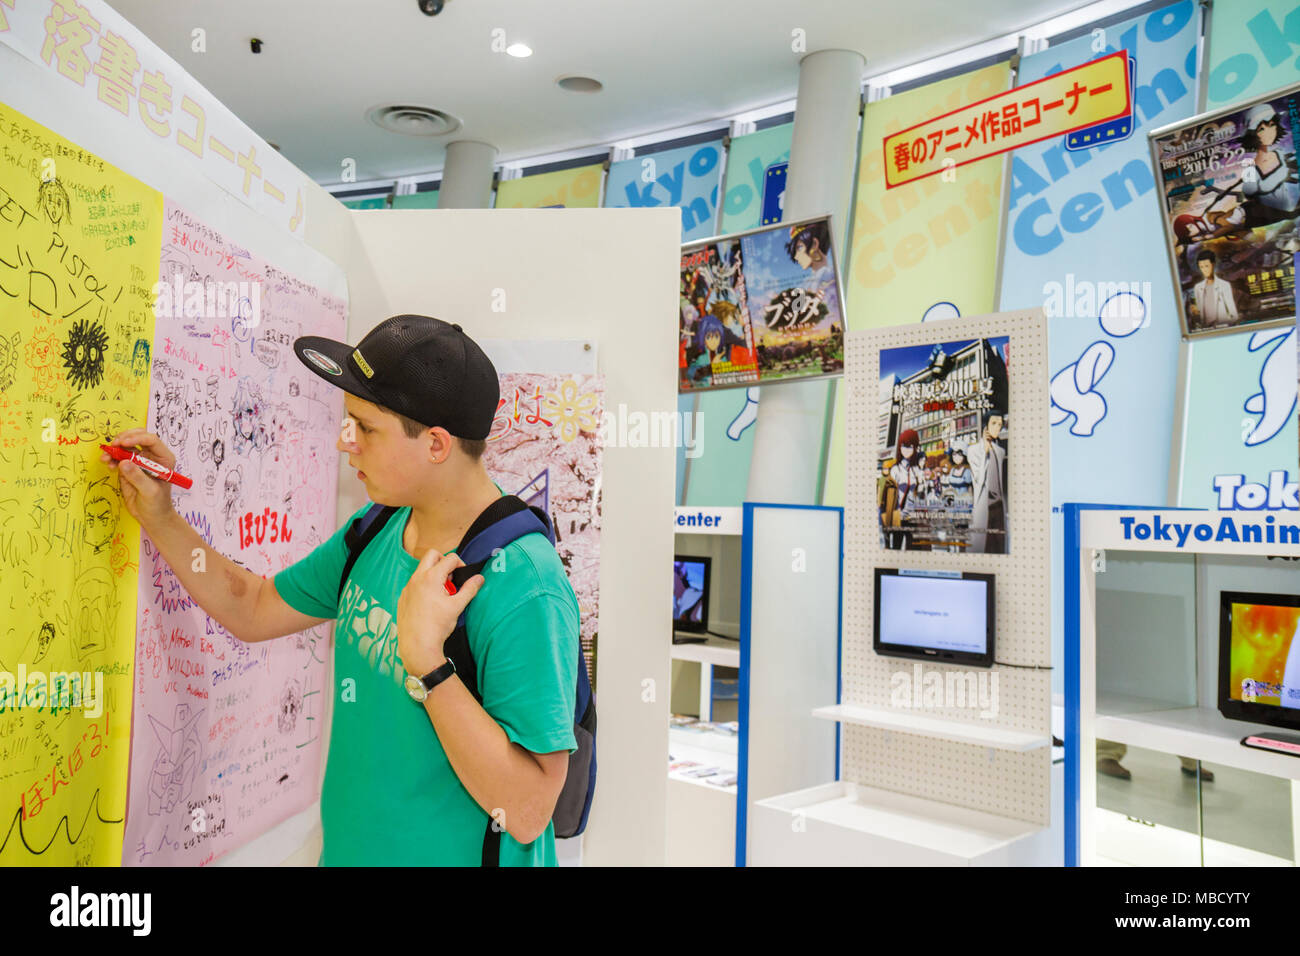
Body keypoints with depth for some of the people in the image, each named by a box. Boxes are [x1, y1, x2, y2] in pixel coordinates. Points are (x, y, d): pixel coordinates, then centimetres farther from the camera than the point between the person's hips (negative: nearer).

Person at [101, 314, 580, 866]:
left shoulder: (524, 592, -29)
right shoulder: (376, 530, -3)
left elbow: (528, 811, -29)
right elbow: (254, 610, 11)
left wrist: (426, 660, -34)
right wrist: (159, 519, 1)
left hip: (455, 856, -7)